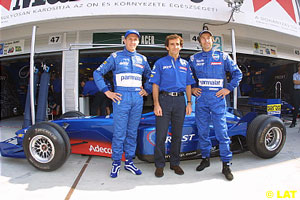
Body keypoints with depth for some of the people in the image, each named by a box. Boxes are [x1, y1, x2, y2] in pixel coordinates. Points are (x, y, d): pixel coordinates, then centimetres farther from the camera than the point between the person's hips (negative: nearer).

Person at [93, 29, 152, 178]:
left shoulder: (142, 59, 15)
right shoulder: (115, 57, 5)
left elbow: (150, 76, 27)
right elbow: (97, 73, 4)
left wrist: (147, 90, 13)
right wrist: (107, 92, -3)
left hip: (137, 99, 3)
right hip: (121, 98, -3)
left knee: (132, 133, 9)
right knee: (119, 133, -2)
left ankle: (129, 162, 21)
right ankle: (116, 163, 12)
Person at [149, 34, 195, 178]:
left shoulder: (185, 64, 15)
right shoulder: (160, 63, 5)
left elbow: (188, 85, 15)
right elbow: (155, 85, 0)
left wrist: (189, 103, 5)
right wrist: (156, 104, -10)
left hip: (180, 101, 3)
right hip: (164, 99, -3)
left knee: (177, 134, 9)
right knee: (161, 134, -2)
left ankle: (175, 163, 22)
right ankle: (159, 165, 11)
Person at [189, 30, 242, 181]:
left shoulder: (222, 56, 5)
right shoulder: (194, 59, 10)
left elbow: (237, 73, 9)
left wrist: (228, 89, -1)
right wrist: (192, 88, 6)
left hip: (217, 99, -2)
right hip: (200, 98, 2)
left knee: (221, 132, -2)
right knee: (202, 131, 9)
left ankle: (226, 165, 9)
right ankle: (205, 158, 26)